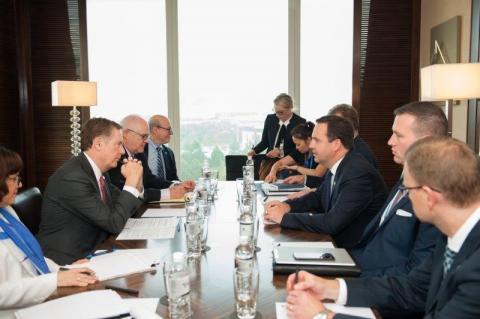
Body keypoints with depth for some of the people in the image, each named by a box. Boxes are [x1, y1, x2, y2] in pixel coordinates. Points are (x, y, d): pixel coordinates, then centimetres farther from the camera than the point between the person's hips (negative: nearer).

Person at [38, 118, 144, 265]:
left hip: (93, 251, 8)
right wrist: (131, 181, -15)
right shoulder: (72, 178, -22)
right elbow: (114, 223, -22)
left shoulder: (98, 171, 4)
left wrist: (135, 180, -3)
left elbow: (123, 208, 13)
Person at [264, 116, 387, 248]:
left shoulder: (359, 174, -25)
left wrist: (284, 217, -20)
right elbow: (318, 197, 15)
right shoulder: (336, 168, 1)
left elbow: (332, 223, -28)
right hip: (337, 243, 7)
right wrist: (288, 205, -3)